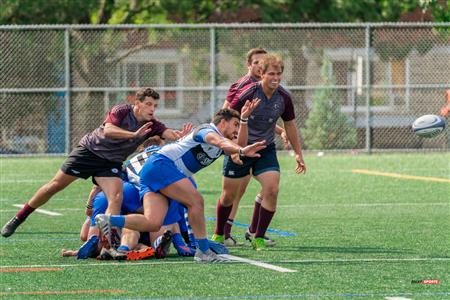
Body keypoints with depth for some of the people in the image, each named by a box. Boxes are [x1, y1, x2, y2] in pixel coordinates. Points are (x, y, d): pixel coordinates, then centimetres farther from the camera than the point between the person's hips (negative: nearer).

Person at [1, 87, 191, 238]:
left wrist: (181, 136, -47)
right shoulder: (122, 111, -20)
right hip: (90, 150, -3)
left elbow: (169, 133, -24)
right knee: (55, 186, 1)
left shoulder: (151, 125, -8)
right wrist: (134, 134, -48)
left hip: (111, 163, 4)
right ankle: (18, 219, 17)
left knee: (116, 198, -21)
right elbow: (108, 130, -36)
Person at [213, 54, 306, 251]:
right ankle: (218, 235, 27)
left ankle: (258, 236, -6)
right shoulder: (249, 93, -19)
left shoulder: (283, 98, -6)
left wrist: (298, 154, 15)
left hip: (266, 149, 3)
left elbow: (290, 125, 10)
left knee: (272, 189, -17)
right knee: (229, 195, 4)